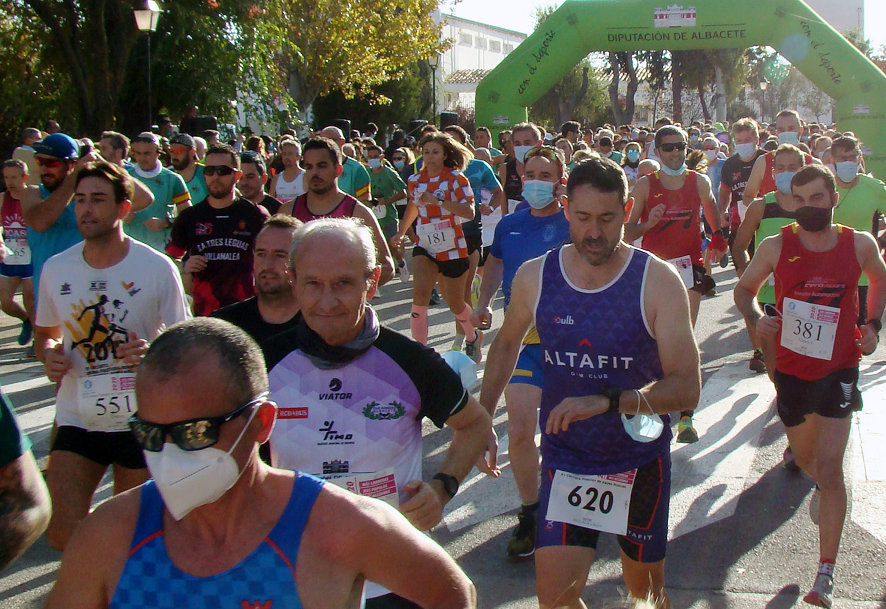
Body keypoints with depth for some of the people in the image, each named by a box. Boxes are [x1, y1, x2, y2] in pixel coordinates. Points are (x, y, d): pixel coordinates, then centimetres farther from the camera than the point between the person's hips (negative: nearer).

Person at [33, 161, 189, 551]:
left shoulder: (157, 268, -7)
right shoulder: (56, 269, 3)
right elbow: (44, 334, 17)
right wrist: (48, 355, -6)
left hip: (141, 420, -2)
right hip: (76, 419, 2)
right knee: (62, 535, -6)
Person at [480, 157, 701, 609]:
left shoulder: (658, 280, -15)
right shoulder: (534, 277, -7)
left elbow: (686, 386, -20)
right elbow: (507, 343, 13)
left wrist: (607, 401, -33)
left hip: (640, 459, -1)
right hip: (565, 459, 1)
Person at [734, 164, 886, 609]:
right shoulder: (776, 247, -9)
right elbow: (743, 289, 5)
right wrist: (757, 318, -16)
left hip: (839, 369, -2)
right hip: (791, 368, 2)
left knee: (829, 467, -10)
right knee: (805, 459, 20)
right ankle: (823, 490, 58)